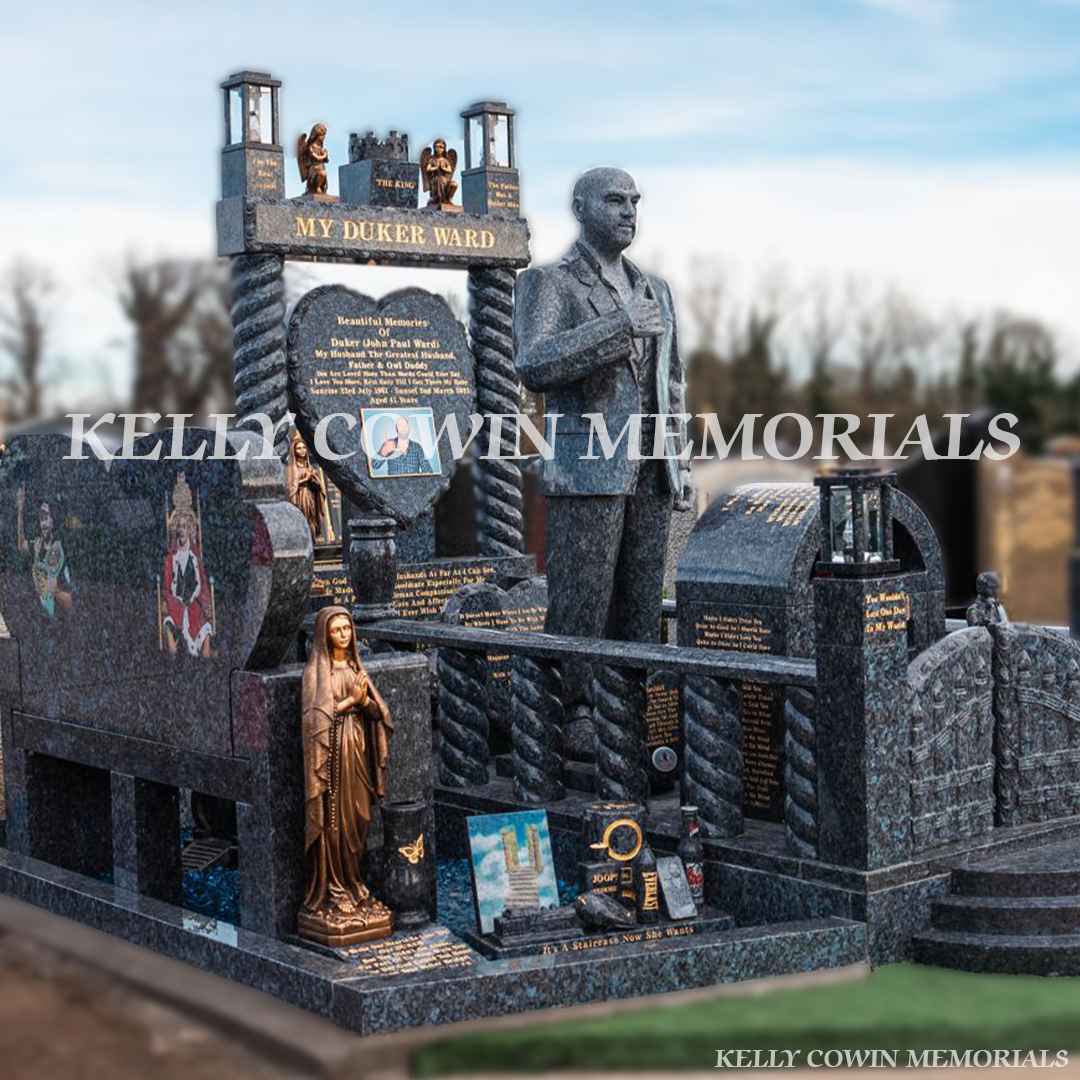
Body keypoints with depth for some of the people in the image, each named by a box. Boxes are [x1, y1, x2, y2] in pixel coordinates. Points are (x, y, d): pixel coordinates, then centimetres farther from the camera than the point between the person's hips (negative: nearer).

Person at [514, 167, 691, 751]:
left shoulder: (654, 289, 18)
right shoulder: (546, 283, -1)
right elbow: (535, 364, -18)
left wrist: (679, 463, 16)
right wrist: (620, 325, -20)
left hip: (650, 473, 6)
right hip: (586, 470, -6)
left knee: (641, 606, 7)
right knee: (580, 604, -6)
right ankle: (574, 719, 1)